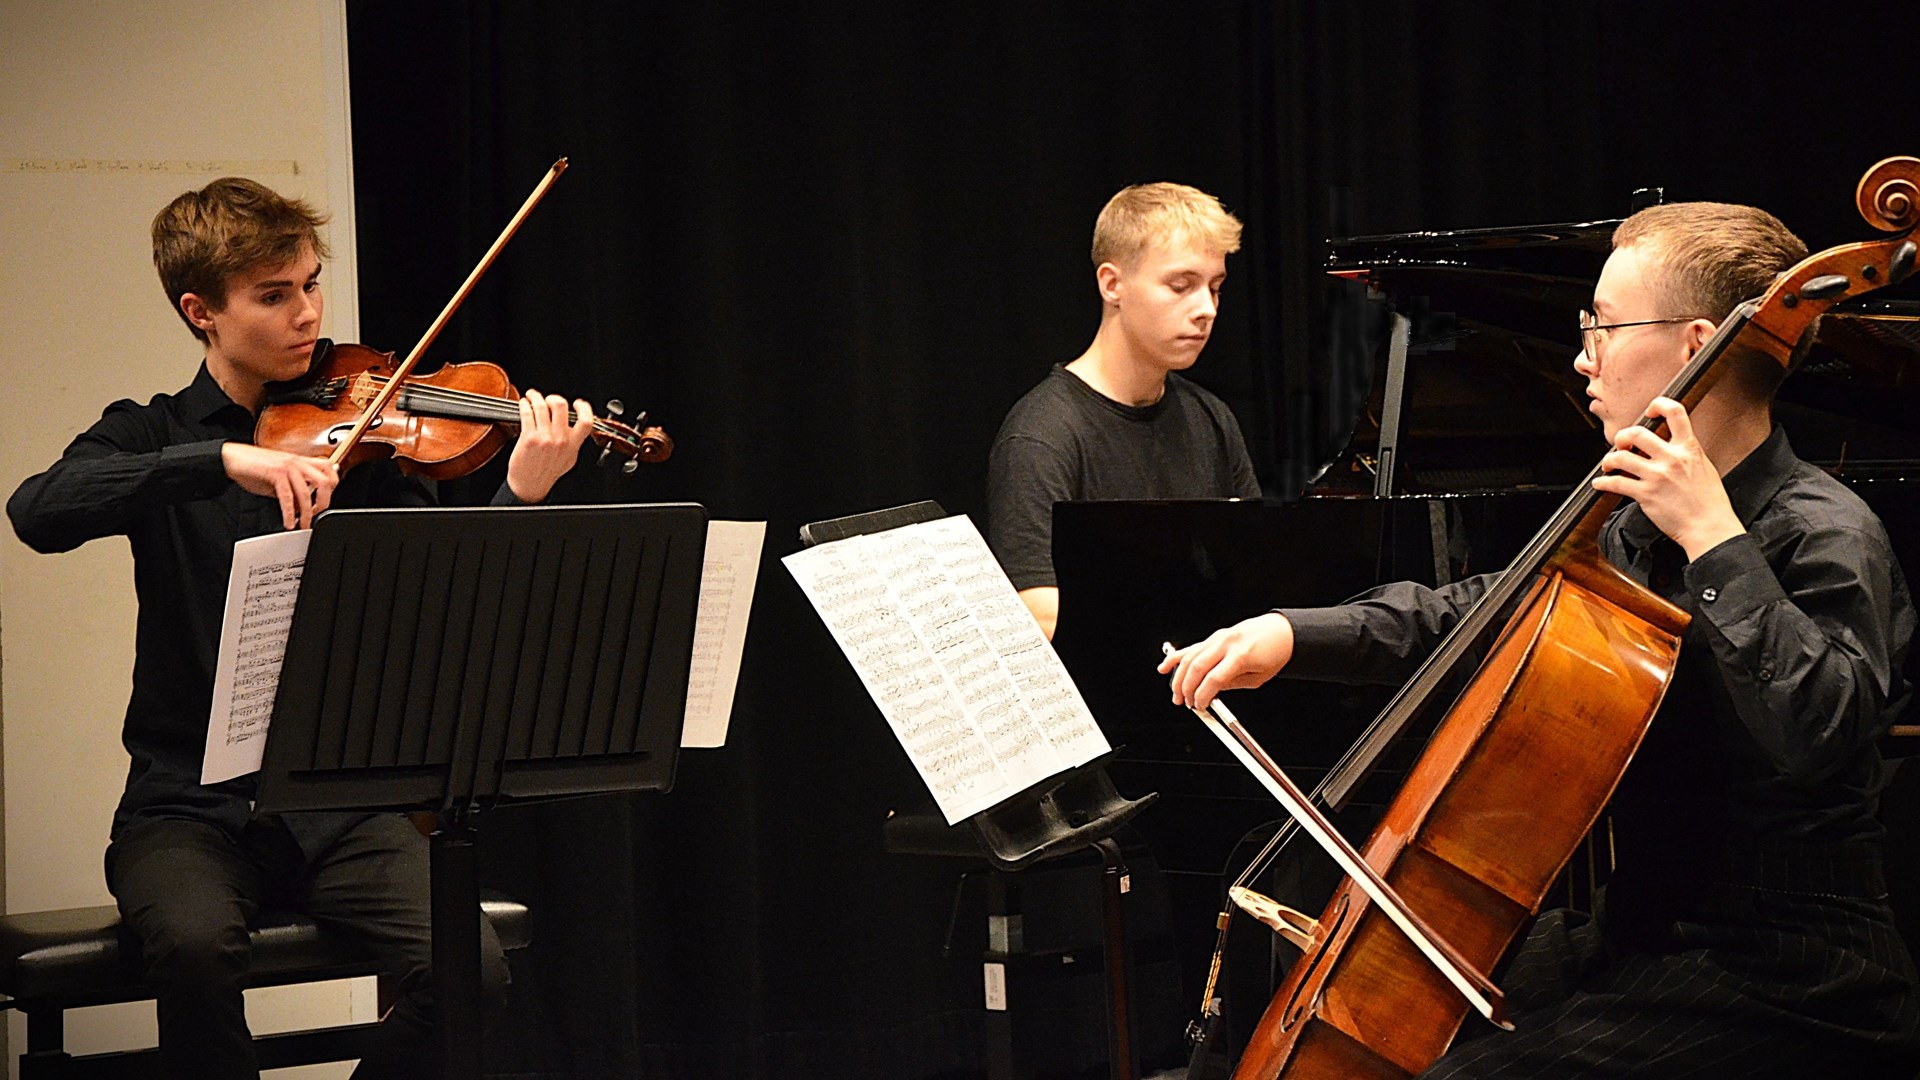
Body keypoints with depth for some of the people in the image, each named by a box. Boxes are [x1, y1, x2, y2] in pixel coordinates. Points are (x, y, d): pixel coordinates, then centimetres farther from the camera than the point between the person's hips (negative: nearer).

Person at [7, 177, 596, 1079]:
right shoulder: (151, 437, 5)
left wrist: (521, 496, -25)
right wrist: (223, 459, -28)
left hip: (338, 800, 1)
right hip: (191, 801, -1)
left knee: (467, 967, -23)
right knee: (197, 944, -33)